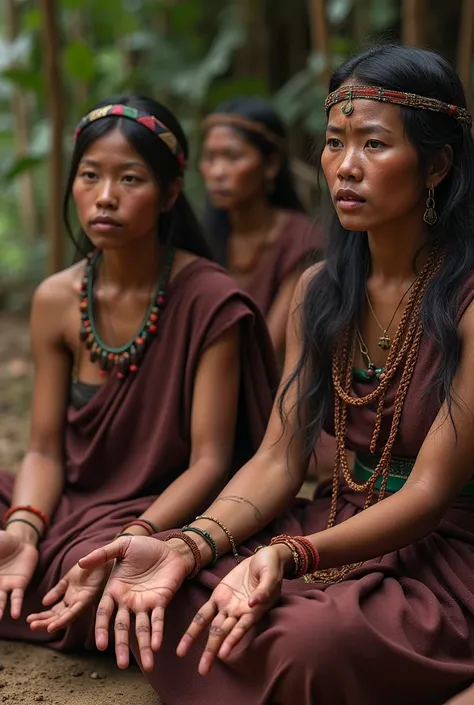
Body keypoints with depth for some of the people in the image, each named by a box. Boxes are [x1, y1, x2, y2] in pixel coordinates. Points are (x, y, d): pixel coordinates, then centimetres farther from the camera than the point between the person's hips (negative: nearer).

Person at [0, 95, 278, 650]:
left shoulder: (209, 302, -14)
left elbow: (210, 463, -14)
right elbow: (45, 450, 2)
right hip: (73, 506, 4)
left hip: (169, 513, -3)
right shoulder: (55, 301, 1)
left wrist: (128, 544, -30)